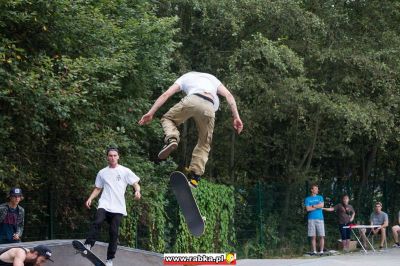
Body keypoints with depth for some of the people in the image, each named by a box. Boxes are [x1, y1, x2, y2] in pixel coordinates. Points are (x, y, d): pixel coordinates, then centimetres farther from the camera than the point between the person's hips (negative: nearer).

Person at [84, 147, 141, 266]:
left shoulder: (125, 171, 7)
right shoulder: (102, 173, 14)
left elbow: (136, 184, 5)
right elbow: (97, 189, 20)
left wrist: (137, 191, -19)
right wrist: (90, 199, 3)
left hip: (118, 207, -1)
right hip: (104, 205, 1)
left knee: (113, 232, -4)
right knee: (97, 222, -27)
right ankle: (88, 246, -28)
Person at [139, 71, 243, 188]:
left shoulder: (185, 77, 35)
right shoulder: (212, 78, 39)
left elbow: (166, 95, 23)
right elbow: (228, 95, 22)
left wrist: (151, 113, 21)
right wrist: (236, 117, 15)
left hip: (191, 101, -1)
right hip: (209, 107, 1)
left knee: (167, 118, 26)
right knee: (204, 144, 18)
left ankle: (171, 139, -5)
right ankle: (194, 176, 6)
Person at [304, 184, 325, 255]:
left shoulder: (320, 197, 14)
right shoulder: (307, 199, 9)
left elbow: (322, 205, -4)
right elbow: (308, 209, -4)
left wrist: (313, 206, -4)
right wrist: (317, 206, -1)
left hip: (320, 218, 1)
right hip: (311, 219, -1)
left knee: (322, 236, -5)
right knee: (313, 237, -1)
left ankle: (321, 251, -2)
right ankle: (314, 251, 2)